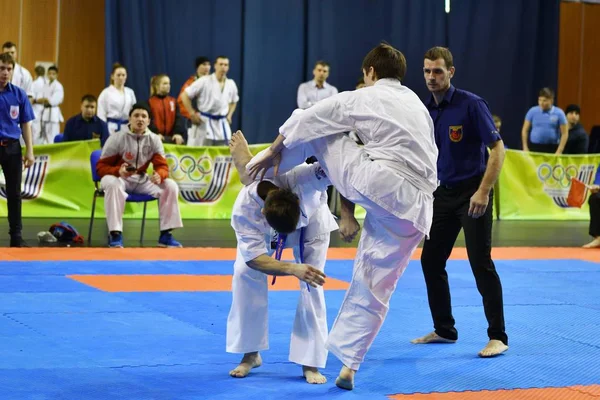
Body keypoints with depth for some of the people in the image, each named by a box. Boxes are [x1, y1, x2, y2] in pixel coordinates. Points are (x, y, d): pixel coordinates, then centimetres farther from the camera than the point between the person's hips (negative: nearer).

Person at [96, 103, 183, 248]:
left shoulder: (154, 140, -4)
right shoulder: (117, 138, -14)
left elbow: (162, 166, -5)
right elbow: (101, 167, -13)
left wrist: (159, 175, -31)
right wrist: (118, 170, -34)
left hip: (141, 179, 4)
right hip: (118, 177, -4)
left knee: (170, 185, -16)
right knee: (112, 184, -39)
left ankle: (165, 235, -10)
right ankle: (115, 235, -34)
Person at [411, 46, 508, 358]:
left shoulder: (471, 105, -14)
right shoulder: (425, 111, 4)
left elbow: (497, 149, -16)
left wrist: (483, 192, -23)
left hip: (472, 192, -7)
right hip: (443, 193, 7)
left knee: (481, 264, -10)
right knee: (431, 261, 9)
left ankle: (498, 337, -2)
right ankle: (444, 330, 23)